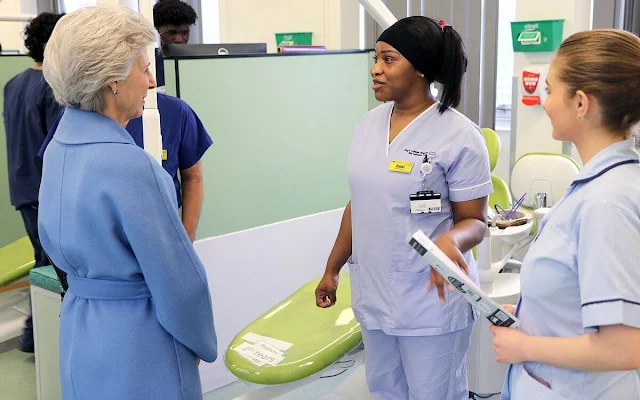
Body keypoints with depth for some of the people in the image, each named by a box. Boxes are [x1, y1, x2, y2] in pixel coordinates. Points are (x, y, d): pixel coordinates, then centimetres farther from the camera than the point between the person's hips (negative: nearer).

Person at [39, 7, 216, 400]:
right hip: (137, 346, -8)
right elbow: (180, 279, -20)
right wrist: (203, 343, -4)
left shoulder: (58, 149, 0)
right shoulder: (129, 165, -26)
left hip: (78, 331, 8)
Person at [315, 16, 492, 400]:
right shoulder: (369, 124, 3)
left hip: (431, 300, -6)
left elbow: (474, 221, -12)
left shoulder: (459, 135, -16)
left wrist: (451, 241, -34)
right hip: (372, 293, 6)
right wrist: (332, 269, 15)